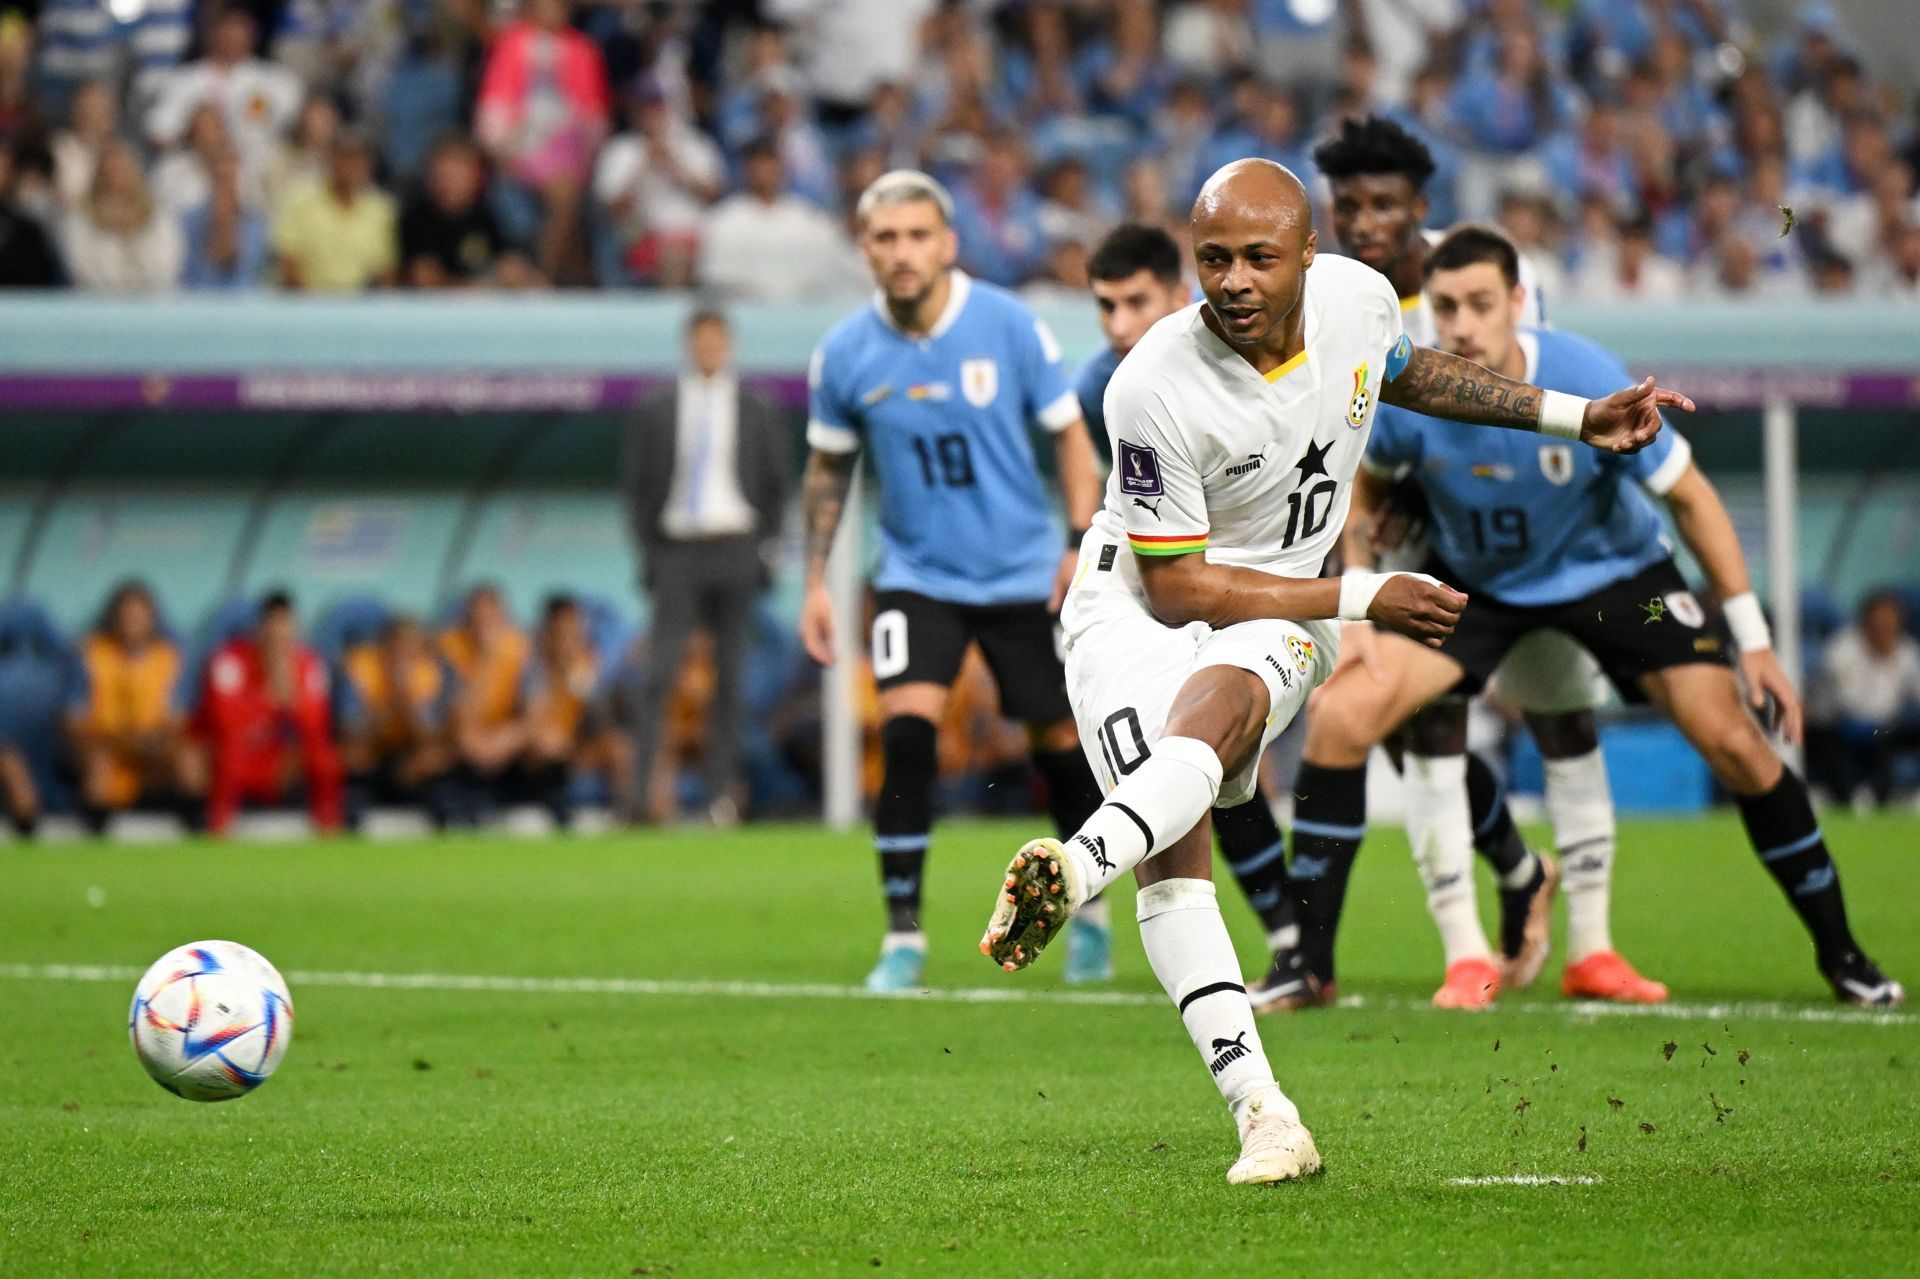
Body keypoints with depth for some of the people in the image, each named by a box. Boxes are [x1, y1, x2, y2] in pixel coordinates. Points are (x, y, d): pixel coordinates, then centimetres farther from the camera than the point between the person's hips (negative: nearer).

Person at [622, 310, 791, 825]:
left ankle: (722, 792, 9)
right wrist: (648, 548, 1)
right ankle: (639, 792, -15)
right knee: (659, 675, -11)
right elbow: (636, 483, 10)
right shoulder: (654, 411, 7)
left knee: (731, 676, 3)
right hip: (677, 551, -1)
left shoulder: (759, 412, 8)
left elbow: (778, 483, 11)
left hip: (736, 550, 1)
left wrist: (767, 547, 2)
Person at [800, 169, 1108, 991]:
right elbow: (828, 469, 8)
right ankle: (903, 936, -10)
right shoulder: (844, 354, -6)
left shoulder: (1009, 326, -11)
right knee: (906, 732, -18)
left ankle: (1089, 909, 30)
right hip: (916, 575, 0)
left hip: (1024, 576, 0)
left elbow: (1068, 434, -1)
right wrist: (816, 584, 5)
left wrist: (1083, 543, -10)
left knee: (1060, 743, 5)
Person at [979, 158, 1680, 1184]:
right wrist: (1362, 598, -16)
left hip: (1277, 611, 3)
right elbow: (1176, 586, -17)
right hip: (1137, 600, -3)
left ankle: (1071, 872, -58)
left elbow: (1401, 372, 19)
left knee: (1217, 708, -34)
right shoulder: (1155, 388, -24)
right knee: (1175, 852, -23)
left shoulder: (1358, 298, -8)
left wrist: (1572, 417, 19)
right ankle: (1265, 1120, -27)